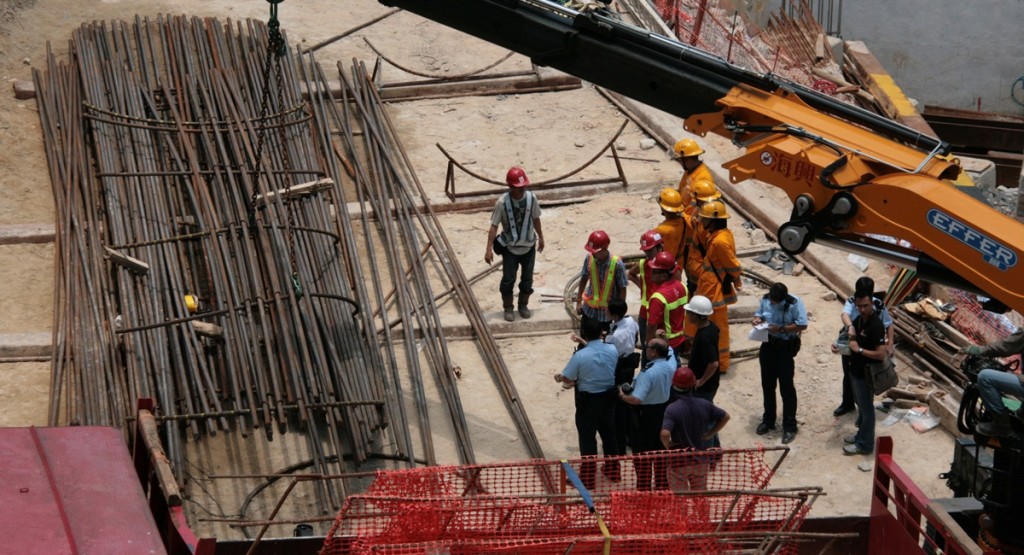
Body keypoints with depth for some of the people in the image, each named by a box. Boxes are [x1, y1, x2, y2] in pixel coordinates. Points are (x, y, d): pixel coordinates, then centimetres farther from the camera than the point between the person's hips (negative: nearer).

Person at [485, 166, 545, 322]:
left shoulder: (531, 198, -11)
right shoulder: (502, 203, -20)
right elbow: (494, 226, -15)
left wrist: (541, 237, 16)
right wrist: (489, 249, -19)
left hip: (529, 246, 3)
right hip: (510, 248, -3)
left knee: (527, 278, 13)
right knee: (508, 279, 4)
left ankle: (523, 305, 32)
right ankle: (508, 308, 23)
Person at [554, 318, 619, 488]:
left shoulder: (580, 356, -24)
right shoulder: (612, 350, -11)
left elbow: (567, 379, -13)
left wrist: (559, 377, 9)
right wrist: (584, 343, 21)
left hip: (588, 400, -5)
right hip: (608, 397, 5)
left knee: (587, 439, 7)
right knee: (609, 434, 22)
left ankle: (588, 478, 13)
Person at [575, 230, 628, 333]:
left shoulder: (617, 264, -23)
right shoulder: (589, 259, -12)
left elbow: (622, 289, -14)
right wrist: (578, 301, 8)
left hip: (607, 312, -3)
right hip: (589, 309, 4)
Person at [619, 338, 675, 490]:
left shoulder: (647, 373, -29)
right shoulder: (671, 364, -8)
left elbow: (636, 399, -33)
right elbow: (669, 349, 18)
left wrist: (623, 396, -17)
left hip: (646, 415, -7)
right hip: (664, 411, 7)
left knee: (642, 454, 6)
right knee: (661, 452, 18)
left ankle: (643, 488, 11)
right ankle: (662, 486, 26)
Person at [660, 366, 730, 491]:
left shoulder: (672, 409, -22)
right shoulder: (704, 405, -7)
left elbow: (665, 434, -34)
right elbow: (725, 417, 5)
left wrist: (668, 446, -14)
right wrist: (710, 434, 7)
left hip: (679, 462, -4)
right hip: (702, 460, 4)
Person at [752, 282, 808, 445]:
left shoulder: (795, 303, -19)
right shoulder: (765, 300, -3)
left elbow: (802, 325, -19)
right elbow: (759, 313, 14)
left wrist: (781, 329, -25)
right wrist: (757, 319, -10)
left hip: (785, 347, -6)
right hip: (768, 344, 6)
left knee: (786, 387, -1)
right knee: (767, 384, 16)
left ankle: (790, 427, 8)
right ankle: (768, 420, 33)